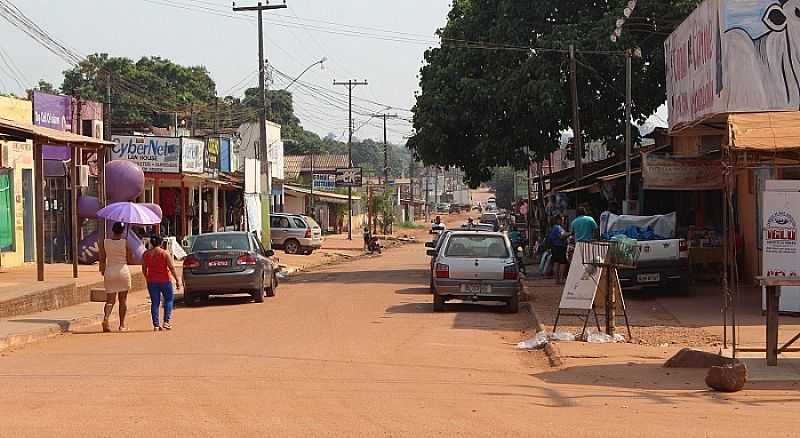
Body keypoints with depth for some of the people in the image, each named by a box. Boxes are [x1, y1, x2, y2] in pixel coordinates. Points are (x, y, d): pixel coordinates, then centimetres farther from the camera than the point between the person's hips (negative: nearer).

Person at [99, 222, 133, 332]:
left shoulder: (105, 242, -1)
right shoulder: (125, 242, -7)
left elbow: (102, 260, 2)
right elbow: (130, 260, -5)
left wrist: (103, 272, 17)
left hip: (109, 272, 2)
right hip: (123, 271, -2)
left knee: (110, 300, 5)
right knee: (123, 300, 10)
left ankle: (106, 317, -22)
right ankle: (122, 325, 14)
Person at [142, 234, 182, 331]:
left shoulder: (146, 254, 2)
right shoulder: (165, 253, -9)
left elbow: (144, 269, 8)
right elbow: (171, 268, -10)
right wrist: (177, 280, -5)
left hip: (152, 281, 3)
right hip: (164, 280, -3)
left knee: (155, 302, 8)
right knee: (169, 299, 12)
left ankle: (156, 325, 4)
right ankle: (167, 321, 1)